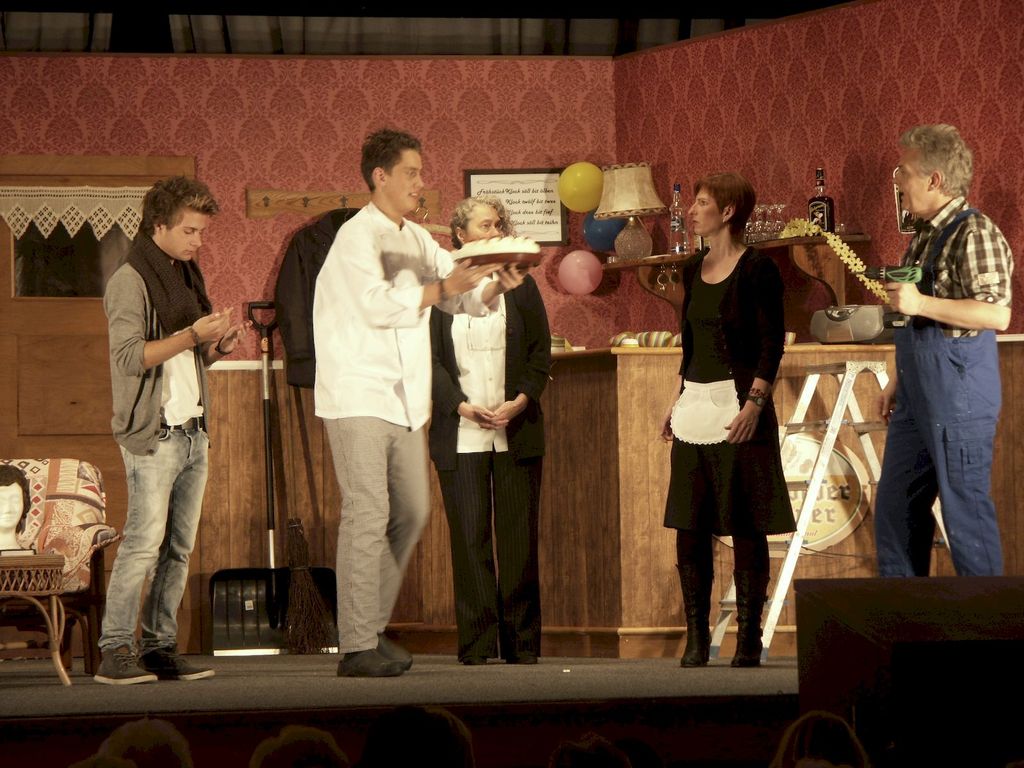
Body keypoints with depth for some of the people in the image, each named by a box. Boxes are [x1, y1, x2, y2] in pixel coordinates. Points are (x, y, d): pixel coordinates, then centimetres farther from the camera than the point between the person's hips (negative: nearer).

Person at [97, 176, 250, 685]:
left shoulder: (187, 276, 17)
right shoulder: (130, 281, -8)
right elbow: (129, 356, -18)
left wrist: (221, 344, 3)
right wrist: (193, 334, -20)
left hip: (194, 429, 8)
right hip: (153, 433, -8)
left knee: (179, 547, 6)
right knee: (145, 541, -12)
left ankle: (160, 648, 9)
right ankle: (115, 651, -10)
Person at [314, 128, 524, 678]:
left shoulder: (416, 239, 16)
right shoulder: (357, 237, -9)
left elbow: (465, 295, 16)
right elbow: (378, 304, -22)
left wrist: (493, 286, -4)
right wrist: (442, 288, -24)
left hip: (404, 401, 9)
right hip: (358, 398, -9)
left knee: (411, 513, 10)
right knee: (367, 517, -11)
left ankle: (370, 627, 20)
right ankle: (357, 646, -9)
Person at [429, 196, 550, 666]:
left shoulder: (520, 285, 9)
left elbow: (541, 351, 7)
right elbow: (431, 358, 2)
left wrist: (520, 401, -8)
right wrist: (462, 406, -11)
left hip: (516, 430, 1)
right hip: (460, 434, -1)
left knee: (518, 536, 1)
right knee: (469, 538, -3)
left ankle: (522, 643, 6)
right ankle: (477, 644, 0)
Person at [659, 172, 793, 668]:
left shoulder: (757, 269, -7)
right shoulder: (693, 271, 13)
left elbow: (772, 343, -11)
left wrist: (754, 403, -20)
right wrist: (678, 400, 17)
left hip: (738, 404, -7)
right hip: (695, 404, 7)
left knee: (746, 525, -3)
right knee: (689, 525, 4)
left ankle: (748, 640, 1)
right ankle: (696, 639, 9)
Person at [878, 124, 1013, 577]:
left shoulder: (974, 234, -16)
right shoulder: (926, 235, 14)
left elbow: (997, 314, -25)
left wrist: (922, 303, -27)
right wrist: (897, 382, 23)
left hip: (958, 401, -10)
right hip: (917, 400, 10)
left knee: (965, 513, -3)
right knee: (896, 507, 14)